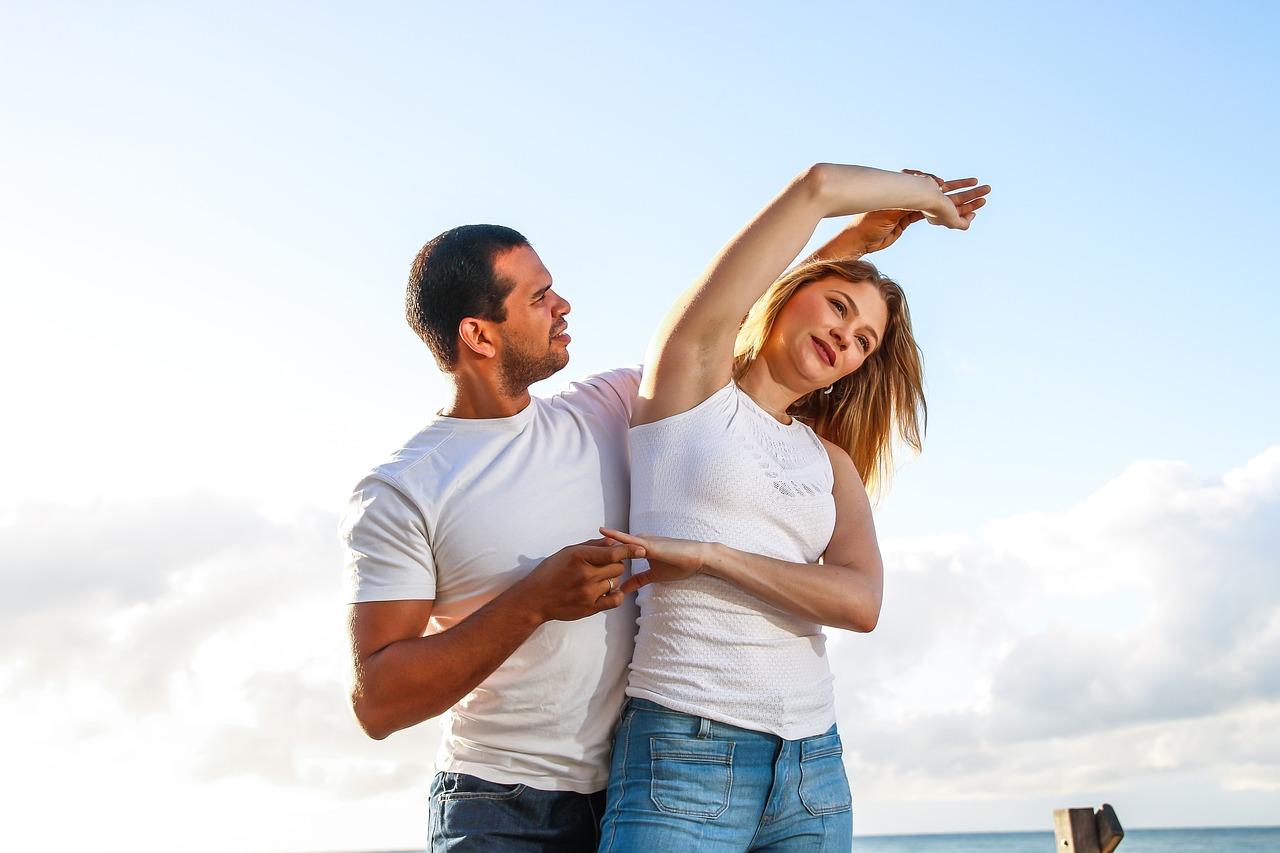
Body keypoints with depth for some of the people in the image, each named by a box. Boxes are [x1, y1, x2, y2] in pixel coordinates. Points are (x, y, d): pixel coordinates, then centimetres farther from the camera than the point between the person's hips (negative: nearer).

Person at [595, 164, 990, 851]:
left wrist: (709, 555, -13)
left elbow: (862, 601, -4)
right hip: (683, 754, -5)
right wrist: (919, 191, 17)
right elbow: (818, 187, 0)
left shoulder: (832, 460, 16)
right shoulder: (690, 371, 3)